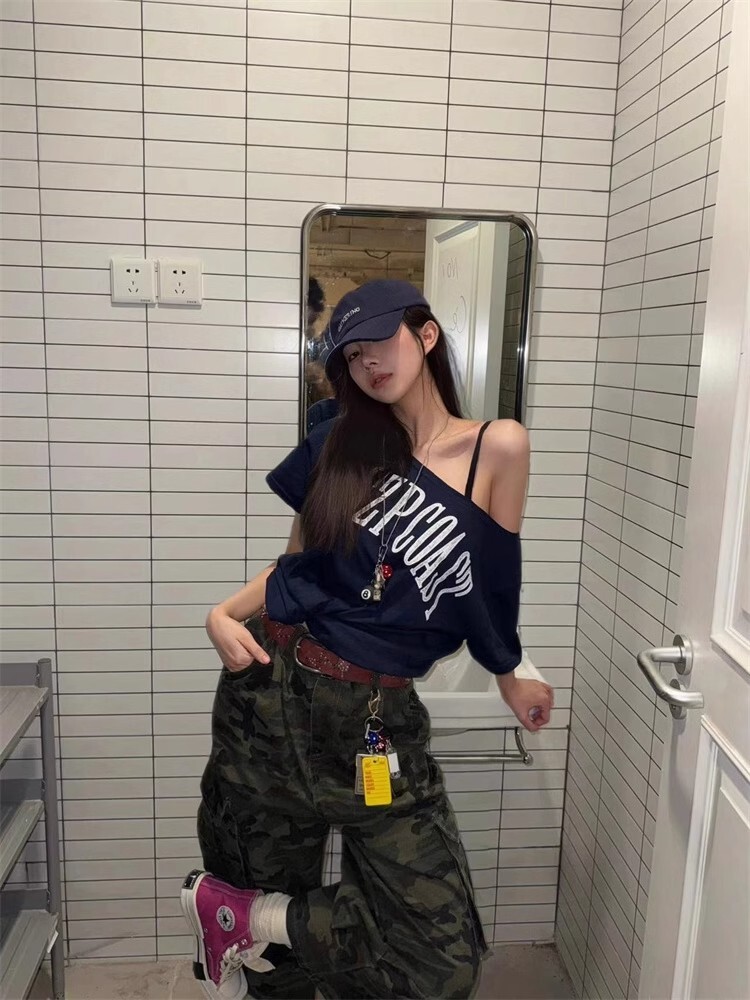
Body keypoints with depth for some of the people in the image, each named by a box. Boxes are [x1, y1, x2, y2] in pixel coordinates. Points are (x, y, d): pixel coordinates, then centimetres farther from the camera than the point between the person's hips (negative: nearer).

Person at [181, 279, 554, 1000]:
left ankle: (242, 915, 15)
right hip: (273, 691, 1)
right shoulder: (343, 444, 4)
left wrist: (509, 679, 13)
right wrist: (224, 614, -4)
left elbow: (495, 582, 5)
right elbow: (296, 560, 11)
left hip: (377, 719, -1)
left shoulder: (497, 447, -4)